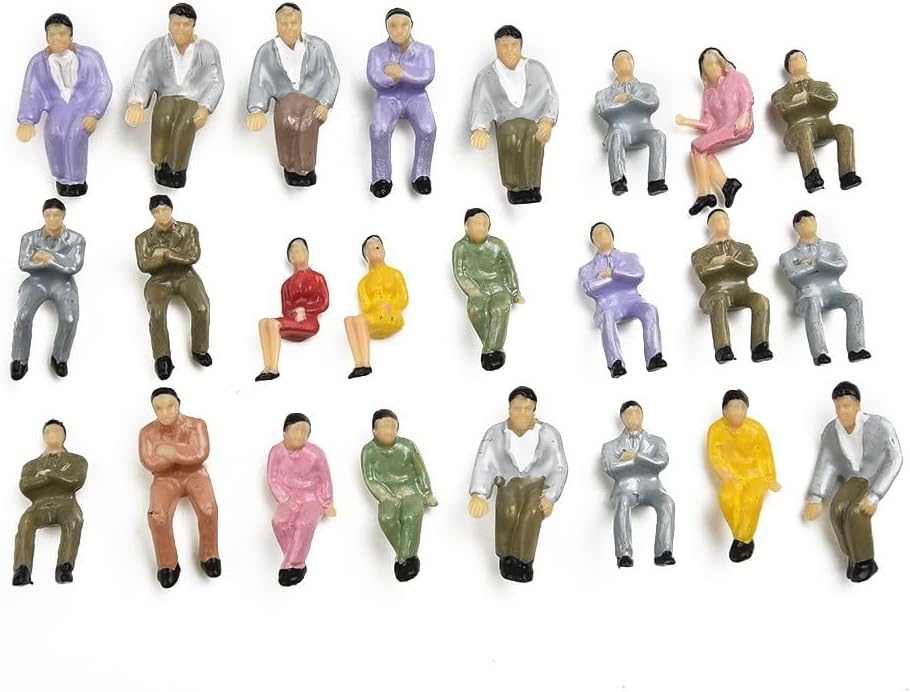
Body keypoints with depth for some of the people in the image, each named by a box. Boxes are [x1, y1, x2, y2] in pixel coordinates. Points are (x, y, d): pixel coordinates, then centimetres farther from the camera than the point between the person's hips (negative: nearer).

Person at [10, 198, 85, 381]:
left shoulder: (76, 239, 0)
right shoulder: (30, 237, 3)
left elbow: (74, 267, -13)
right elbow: (23, 264, -9)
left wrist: (48, 257, -19)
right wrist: (47, 260, -18)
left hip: (63, 283, 0)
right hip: (36, 281, 1)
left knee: (70, 318, -30)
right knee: (23, 316, -28)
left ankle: (59, 358, -5)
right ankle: (20, 361, -8)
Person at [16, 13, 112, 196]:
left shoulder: (90, 56, -8)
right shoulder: (38, 62, -2)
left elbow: (103, 87, -6)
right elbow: (31, 93, -4)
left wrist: (94, 114, -21)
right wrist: (27, 121, -21)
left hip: (86, 106, -2)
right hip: (58, 108, 2)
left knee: (75, 132, -32)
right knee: (54, 132, -30)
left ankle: (75, 179, -14)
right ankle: (62, 177, -10)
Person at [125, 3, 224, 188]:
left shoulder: (208, 50, 4)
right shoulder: (155, 48, 3)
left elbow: (217, 82, 2)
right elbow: (142, 79, -4)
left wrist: (205, 108, -16)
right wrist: (136, 103, -25)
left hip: (196, 102, 0)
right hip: (167, 99, 0)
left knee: (186, 123, -33)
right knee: (163, 118, -34)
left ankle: (177, 168, -13)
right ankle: (161, 164, -12)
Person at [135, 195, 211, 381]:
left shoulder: (188, 230, 2)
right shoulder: (144, 238, 3)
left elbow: (193, 256, -11)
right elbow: (144, 265, -10)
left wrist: (165, 253, -15)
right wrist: (178, 255, -14)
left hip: (186, 277, 0)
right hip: (159, 281, 0)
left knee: (201, 308, -28)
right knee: (157, 313, -31)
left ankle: (200, 350, -8)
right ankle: (163, 358, -22)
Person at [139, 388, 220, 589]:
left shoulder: (196, 425, -8)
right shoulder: (147, 432, -4)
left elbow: (200, 454, -20)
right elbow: (150, 463, -16)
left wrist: (170, 451, -17)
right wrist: (184, 452, -15)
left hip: (194, 475, -1)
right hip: (165, 479, 1)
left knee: (208, 509, -31)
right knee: (158, 516, -30)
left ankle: (209, 555, -6)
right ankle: (168, 565, -8)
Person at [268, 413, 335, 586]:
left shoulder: (315, 453, -14)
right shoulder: (276, 452, -7)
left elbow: (325, 479, -1)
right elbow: (273, 480, 0)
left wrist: (327, 504, 3)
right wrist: (285, 499, -12)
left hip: (313, 497, -3)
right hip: (290, 498, 3)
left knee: (304, 523, -32)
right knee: (279, 521, -26)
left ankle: (291, 566, -23)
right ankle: (297, 564, -14)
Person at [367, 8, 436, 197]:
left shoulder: (424, 51, 0)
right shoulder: (377, 52, -1)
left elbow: (427, 76, -15)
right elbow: (374, 79, -15)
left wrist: (399, 71, -17)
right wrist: (411, 75, -14)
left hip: (416, 98, 0)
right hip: (388, 99, 0)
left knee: (427, 129, -31)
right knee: (379, 129, -32)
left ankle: (420, 176, -15)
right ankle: (381, 179, -17)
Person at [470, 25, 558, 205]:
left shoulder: (537, 69, 14)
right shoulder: (486, 76, 11)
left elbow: (551, 98, 7)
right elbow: (480, 107, -2)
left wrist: (547, 120, -17)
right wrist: (480, 129, -25)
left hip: (536, 123, 0)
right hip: (506, 124, 0)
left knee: (533, 135, -36)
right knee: (511, 134, -36)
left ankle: (531, 187, -33)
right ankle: (514, 187, -32)